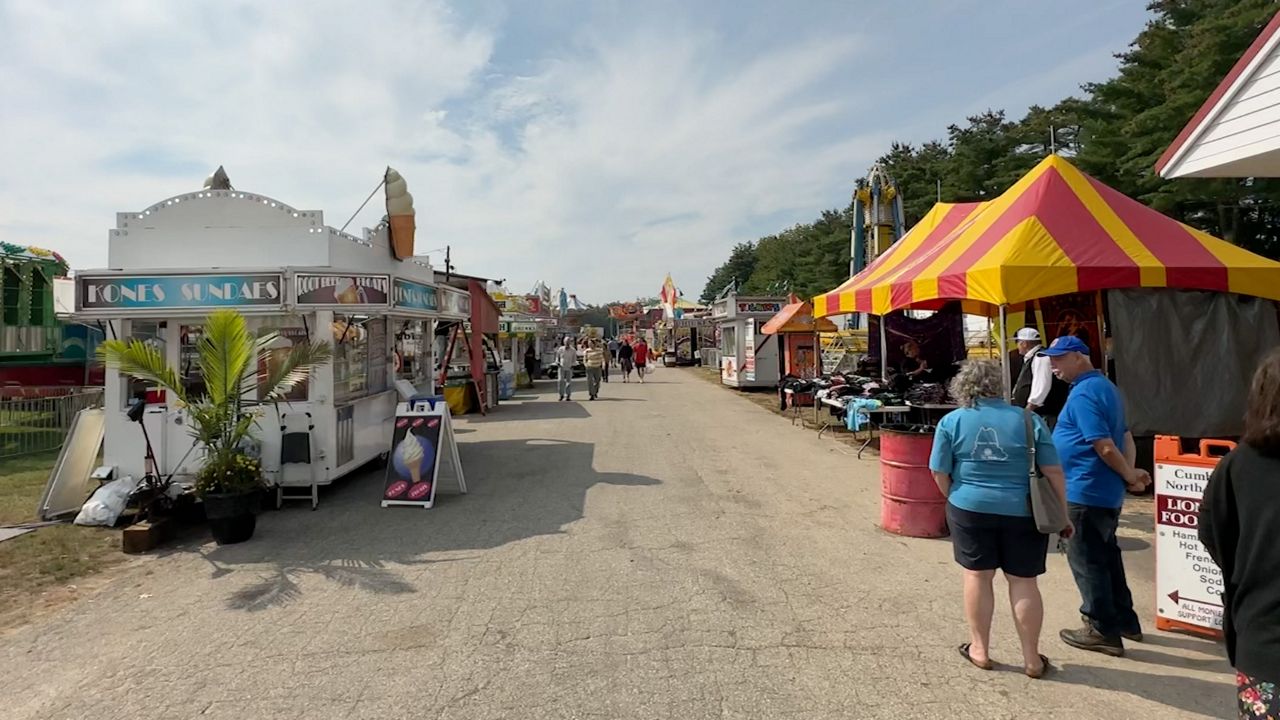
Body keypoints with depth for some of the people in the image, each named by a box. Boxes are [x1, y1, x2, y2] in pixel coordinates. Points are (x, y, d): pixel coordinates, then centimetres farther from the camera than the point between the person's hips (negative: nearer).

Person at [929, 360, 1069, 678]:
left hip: (971, 509, 0)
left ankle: (980, 649, 23)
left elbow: (939, 474, -2)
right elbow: (1053, 472, -3)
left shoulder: (951, 421, -4)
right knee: (1023, 581, 10)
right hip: (1022, 512, 1)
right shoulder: (1028, 420, -2)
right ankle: (1032, 658, 19)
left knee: (977, 575, 12)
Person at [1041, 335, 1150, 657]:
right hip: (1108, 493, 10)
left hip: (1086, 492, -10)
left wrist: (1129, 475, -9)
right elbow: (1125, 437, 14)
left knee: (1086, 560, 2)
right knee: (1106, 556, 22)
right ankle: (1125, 621, 34)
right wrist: (1131, 471, 4)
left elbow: (1105, 448, -23)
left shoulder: (1083, 394, -20)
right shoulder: (1106, 386, 12)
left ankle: (1103, 631, 12)